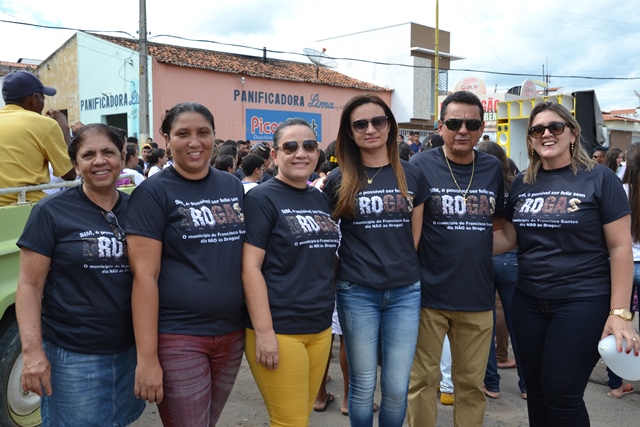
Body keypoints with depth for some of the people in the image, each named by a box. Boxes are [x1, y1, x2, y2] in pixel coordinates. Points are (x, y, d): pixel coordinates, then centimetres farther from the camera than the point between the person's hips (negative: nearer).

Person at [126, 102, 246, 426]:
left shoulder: (233, 186, 6)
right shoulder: (153, 192, -9)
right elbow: (144, 275, -13)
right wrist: (147, 356, -16)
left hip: (232, 333, 5)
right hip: (178, 338, -5)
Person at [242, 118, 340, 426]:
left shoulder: (321, 200, 10)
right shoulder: (261, 199, -9)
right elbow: (250, 267, -14)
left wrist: (329, 314, 14)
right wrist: (263, 331, -18)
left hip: (320, 327, 6)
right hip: (278, 329, -6)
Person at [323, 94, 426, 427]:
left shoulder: (411, 175, 4)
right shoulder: (339, 180, -2)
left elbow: (416, 235, 11)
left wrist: (402, 267, 6)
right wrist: (346, 269, -1)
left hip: (405, 292, 2)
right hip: (356, 293, -1)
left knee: (397, 388, 7)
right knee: (363, 385, 10)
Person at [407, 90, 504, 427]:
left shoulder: (493, 168, 6)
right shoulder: (421, 165, -6)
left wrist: (475, 251, 5)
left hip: (478, 296, 3)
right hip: (429, 295, -3)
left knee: (472, 382, 15)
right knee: (423, 380, 9)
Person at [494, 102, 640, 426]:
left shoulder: (600, 179, -6)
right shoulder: (522, 184, 7)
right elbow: (507, 237, 11)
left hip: (583, 302, -4)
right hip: (528, 302, 5)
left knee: (561, 394, -2)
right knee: (536, 390, 13)